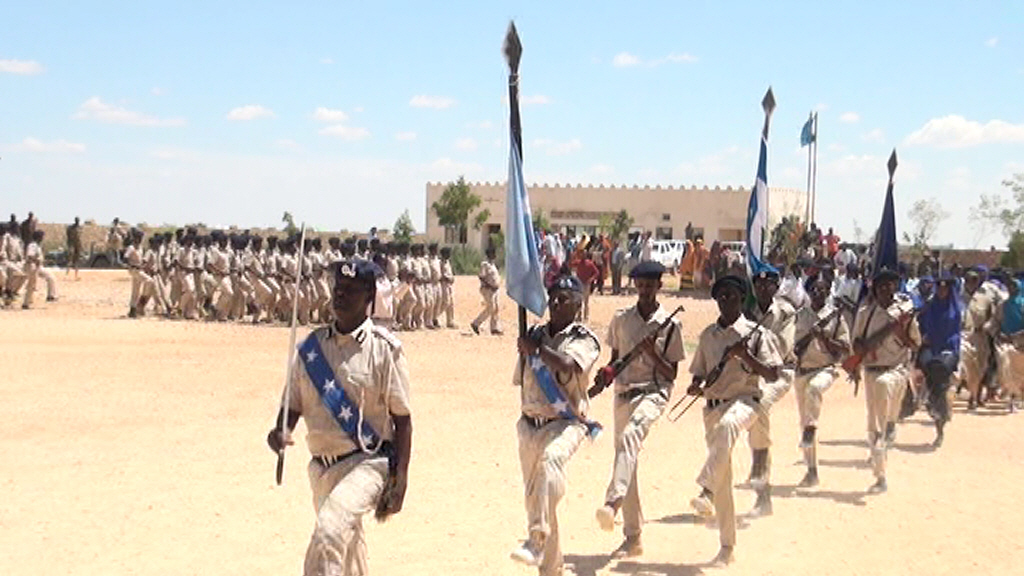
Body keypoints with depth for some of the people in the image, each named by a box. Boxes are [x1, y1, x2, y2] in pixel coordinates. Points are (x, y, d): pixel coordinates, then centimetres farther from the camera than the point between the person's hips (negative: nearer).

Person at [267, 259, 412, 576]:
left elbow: (402, 418, -6)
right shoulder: (311, 346, 6)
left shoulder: (384, 348, -8)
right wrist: (281, 430, -13)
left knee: (329, 532, -26)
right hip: (321, 467, 6)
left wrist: (399, 482, -11)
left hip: (368, 463, -6)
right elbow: (294, 403, 11)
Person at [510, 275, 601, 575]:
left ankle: (537, 540, -42)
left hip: (565, 424, -6)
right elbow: (520, 379, 19)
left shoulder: (583, 339, -5)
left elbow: (567, 365, -27)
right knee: (534, 495, 10)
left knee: (551, 458, -38)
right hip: (529, 424, 6)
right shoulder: (536, 334, 10)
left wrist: (535, 347, -18)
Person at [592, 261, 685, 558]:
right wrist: (606, 374, -4)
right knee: (626, 455, 7)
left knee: (630, 435, -34)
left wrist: (651, 353, -17)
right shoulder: (621, 318, 9)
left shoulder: (670, 324, -2)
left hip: (654, 392, -5)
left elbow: (671, 373, 0)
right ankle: (633, 537, 16)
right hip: (623, 392, 5)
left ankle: (613, 502, -49)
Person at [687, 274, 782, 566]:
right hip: (713, 405, 5)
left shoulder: (755, 333, -2)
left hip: (745, 401, -4)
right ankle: (727, 545, 15)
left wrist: (745, 355, -19)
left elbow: (772, 374, -5)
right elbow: (700, 372, 20)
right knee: (722, 481, 5)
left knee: (727, 425, -42)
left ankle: (706, 491, -48)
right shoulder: (708, 335, 11)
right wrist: (696, 386, -3)